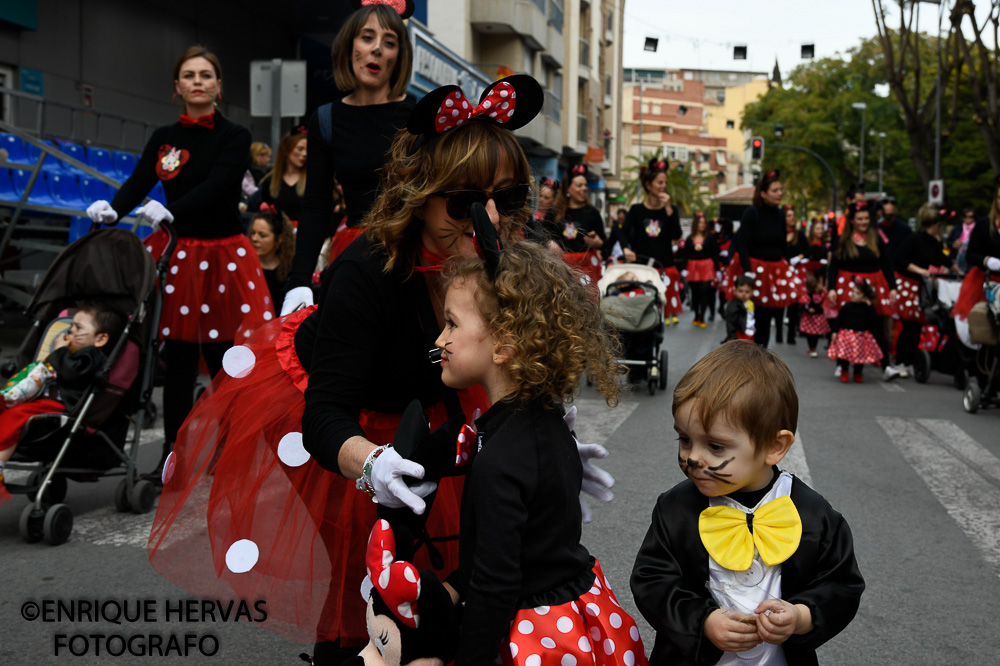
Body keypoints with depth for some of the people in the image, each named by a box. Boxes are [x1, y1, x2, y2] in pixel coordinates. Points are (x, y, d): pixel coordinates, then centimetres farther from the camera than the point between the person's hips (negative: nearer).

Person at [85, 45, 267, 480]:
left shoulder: (234, 136, 0)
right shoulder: (163, 139, 11)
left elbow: (215, 187, -16)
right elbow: (137, 183, -3)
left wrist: (170, 211, -33)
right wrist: (111, 209, -25)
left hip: (223, 255, -2)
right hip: (177, 254, 3)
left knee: (223, 360, -2)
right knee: (179, 360, 2)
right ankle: (172, 455, 10)